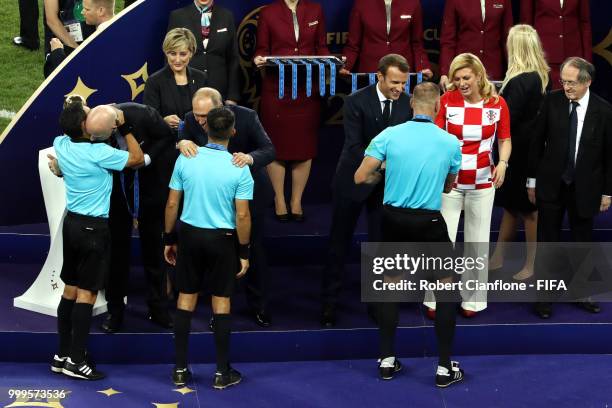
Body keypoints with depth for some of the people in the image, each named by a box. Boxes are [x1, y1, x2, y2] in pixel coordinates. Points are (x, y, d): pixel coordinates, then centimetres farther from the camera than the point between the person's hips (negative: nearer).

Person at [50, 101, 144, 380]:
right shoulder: (98, 153, -19)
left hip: (71, 222, 7)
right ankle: (75, 360, -3)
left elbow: (69, 132, 25)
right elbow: (137, 158, -10)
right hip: (93, 227, -7)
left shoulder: (61, 145, 0)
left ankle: (62, 354, 17)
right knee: (87, 292, -4)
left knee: (70, 289, 12)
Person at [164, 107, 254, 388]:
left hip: (189, 234, 2)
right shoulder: (239, 169, -12)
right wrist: (244, 252, -1)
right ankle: (222, 372, 11)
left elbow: (172, 204, -3)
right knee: (221, 302, 7)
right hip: (222, 239, -2)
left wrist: (168, 239, 9)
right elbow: (242, 216, -12)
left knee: (186, 298, 10)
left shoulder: (186, 159, -7)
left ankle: (180, 369, 13)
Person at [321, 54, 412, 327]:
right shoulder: (356, 102, -17)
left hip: (388, 182, 3)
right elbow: (354, 146, -21)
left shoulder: (407, 103, -6)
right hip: (355, 178, -2)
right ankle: (329, 302, 18)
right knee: (339, 243, 7)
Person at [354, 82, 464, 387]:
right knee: (446, 288, 12)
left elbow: (361, 177, -6)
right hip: (429, 224, -2)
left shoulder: (389, 135, -7)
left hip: (393, 219, 2)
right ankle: (445, 368, 11)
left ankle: (387, 361, 22)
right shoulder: (450, 143, -5)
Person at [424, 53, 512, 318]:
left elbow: (504, 140, 4)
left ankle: (472, 299, 21)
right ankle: (436, 299, 11)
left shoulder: (497, 104, -5)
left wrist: (503, 163, -16)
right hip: (449, 181, -1)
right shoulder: (446, 101, -8)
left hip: (482, 183, 1)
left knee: (477, 242, 9)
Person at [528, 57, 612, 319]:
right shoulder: (552, 101, -7)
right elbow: (537, 141, 1)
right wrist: (532, 180, 2)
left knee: (582, 242, 9)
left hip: (585, 188, 0)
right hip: (551, 184, 0)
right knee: (547, 241, 4)